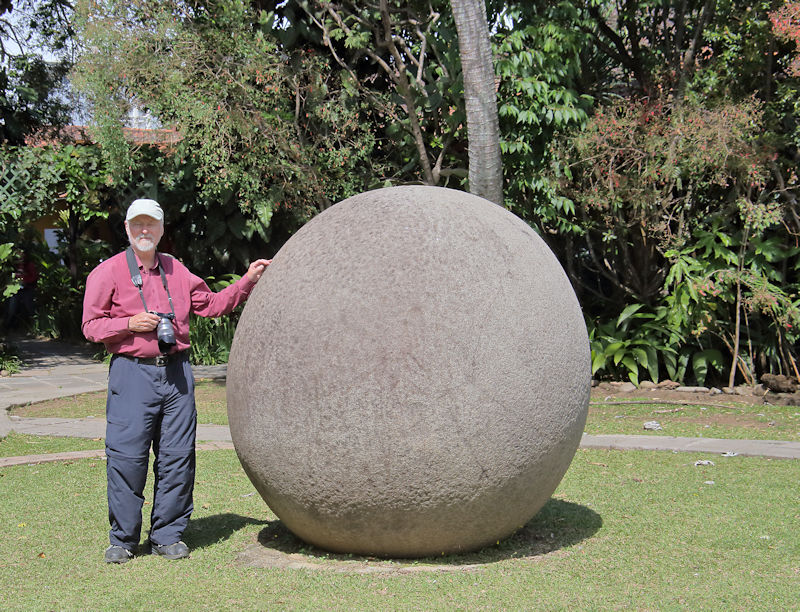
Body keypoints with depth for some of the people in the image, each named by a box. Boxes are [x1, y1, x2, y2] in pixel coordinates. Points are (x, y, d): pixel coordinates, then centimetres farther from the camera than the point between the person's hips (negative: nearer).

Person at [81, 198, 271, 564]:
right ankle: (122, 539, 8)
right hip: (132, 372, -4)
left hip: (176, 371, 4)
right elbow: (91, 326, 1)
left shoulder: (175, 269, 17)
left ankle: (167, 536, 15)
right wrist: (130, 323, -13)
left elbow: (210, 304, 21)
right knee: (127, 456, -6)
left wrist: (247, 282, 13)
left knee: (177, 456, 4)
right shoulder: (107, 272, 3)